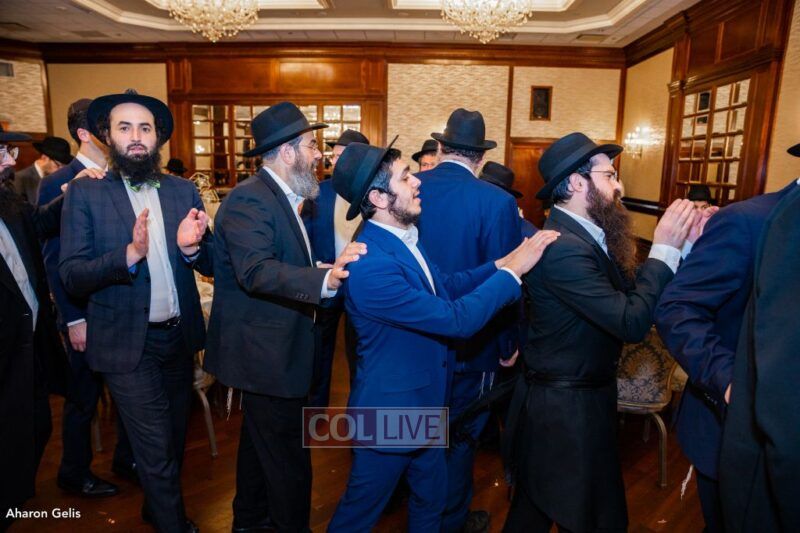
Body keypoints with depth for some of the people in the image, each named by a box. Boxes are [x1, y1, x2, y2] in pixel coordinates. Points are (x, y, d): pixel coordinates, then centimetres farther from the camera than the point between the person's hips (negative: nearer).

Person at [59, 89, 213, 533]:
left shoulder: (183, 191, 2)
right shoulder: (85, 192, -7)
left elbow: (209, 266, 1)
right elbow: (71, 276, -13)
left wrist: (191, 246, -21)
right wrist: (130, 253, -29)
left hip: (180, 337, 4)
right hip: (128, 343, -4)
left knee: (174, 439, 21)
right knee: (156, 450, 2)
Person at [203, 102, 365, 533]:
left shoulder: (279, 196, 12)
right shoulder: (250, 199, -19)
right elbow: (255, 271, -32)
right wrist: (325, 280, -44)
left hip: (273, 346, 11)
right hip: (267, 350, -11)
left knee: (261, 440, 25)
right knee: (286, 455, 1)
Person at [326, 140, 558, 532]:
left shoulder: (399, 238, -1)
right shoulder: (370, 265, -32)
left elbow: (445, 287, 6)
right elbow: (456, 319, -30)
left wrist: (499, 264, -5)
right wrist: (511, 271, -20)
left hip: (422, 405, 9)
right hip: (390, 413, -8)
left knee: (431, 500, 27)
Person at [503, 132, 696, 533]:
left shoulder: (585, 234, 5)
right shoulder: (563, 247, -26)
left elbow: (630, 294, 1)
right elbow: (632, 323, -27)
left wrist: (681, 243, -6)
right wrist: (664, 250, -19)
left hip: (579, 396, 9)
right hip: (566, 407, -9)